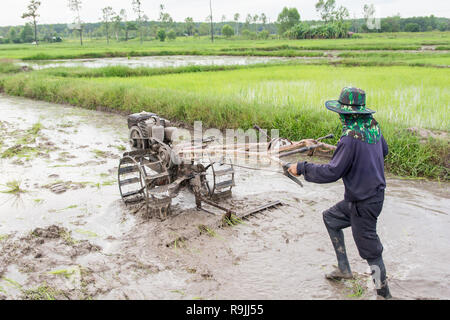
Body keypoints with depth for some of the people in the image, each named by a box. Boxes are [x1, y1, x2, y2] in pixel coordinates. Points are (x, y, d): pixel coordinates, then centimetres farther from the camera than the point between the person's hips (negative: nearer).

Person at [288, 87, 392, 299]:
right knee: (330, 218, 22)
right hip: (374, 192, 9)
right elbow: (384, 151, 17)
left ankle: (383, 292, 22)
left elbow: (331, 173, -26)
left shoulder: (351, 139, -27)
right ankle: (343, 268, 31)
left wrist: (301, 168, -17)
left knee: (370, 249, 4)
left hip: (363, 203, -9)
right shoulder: (373, 126, -1)